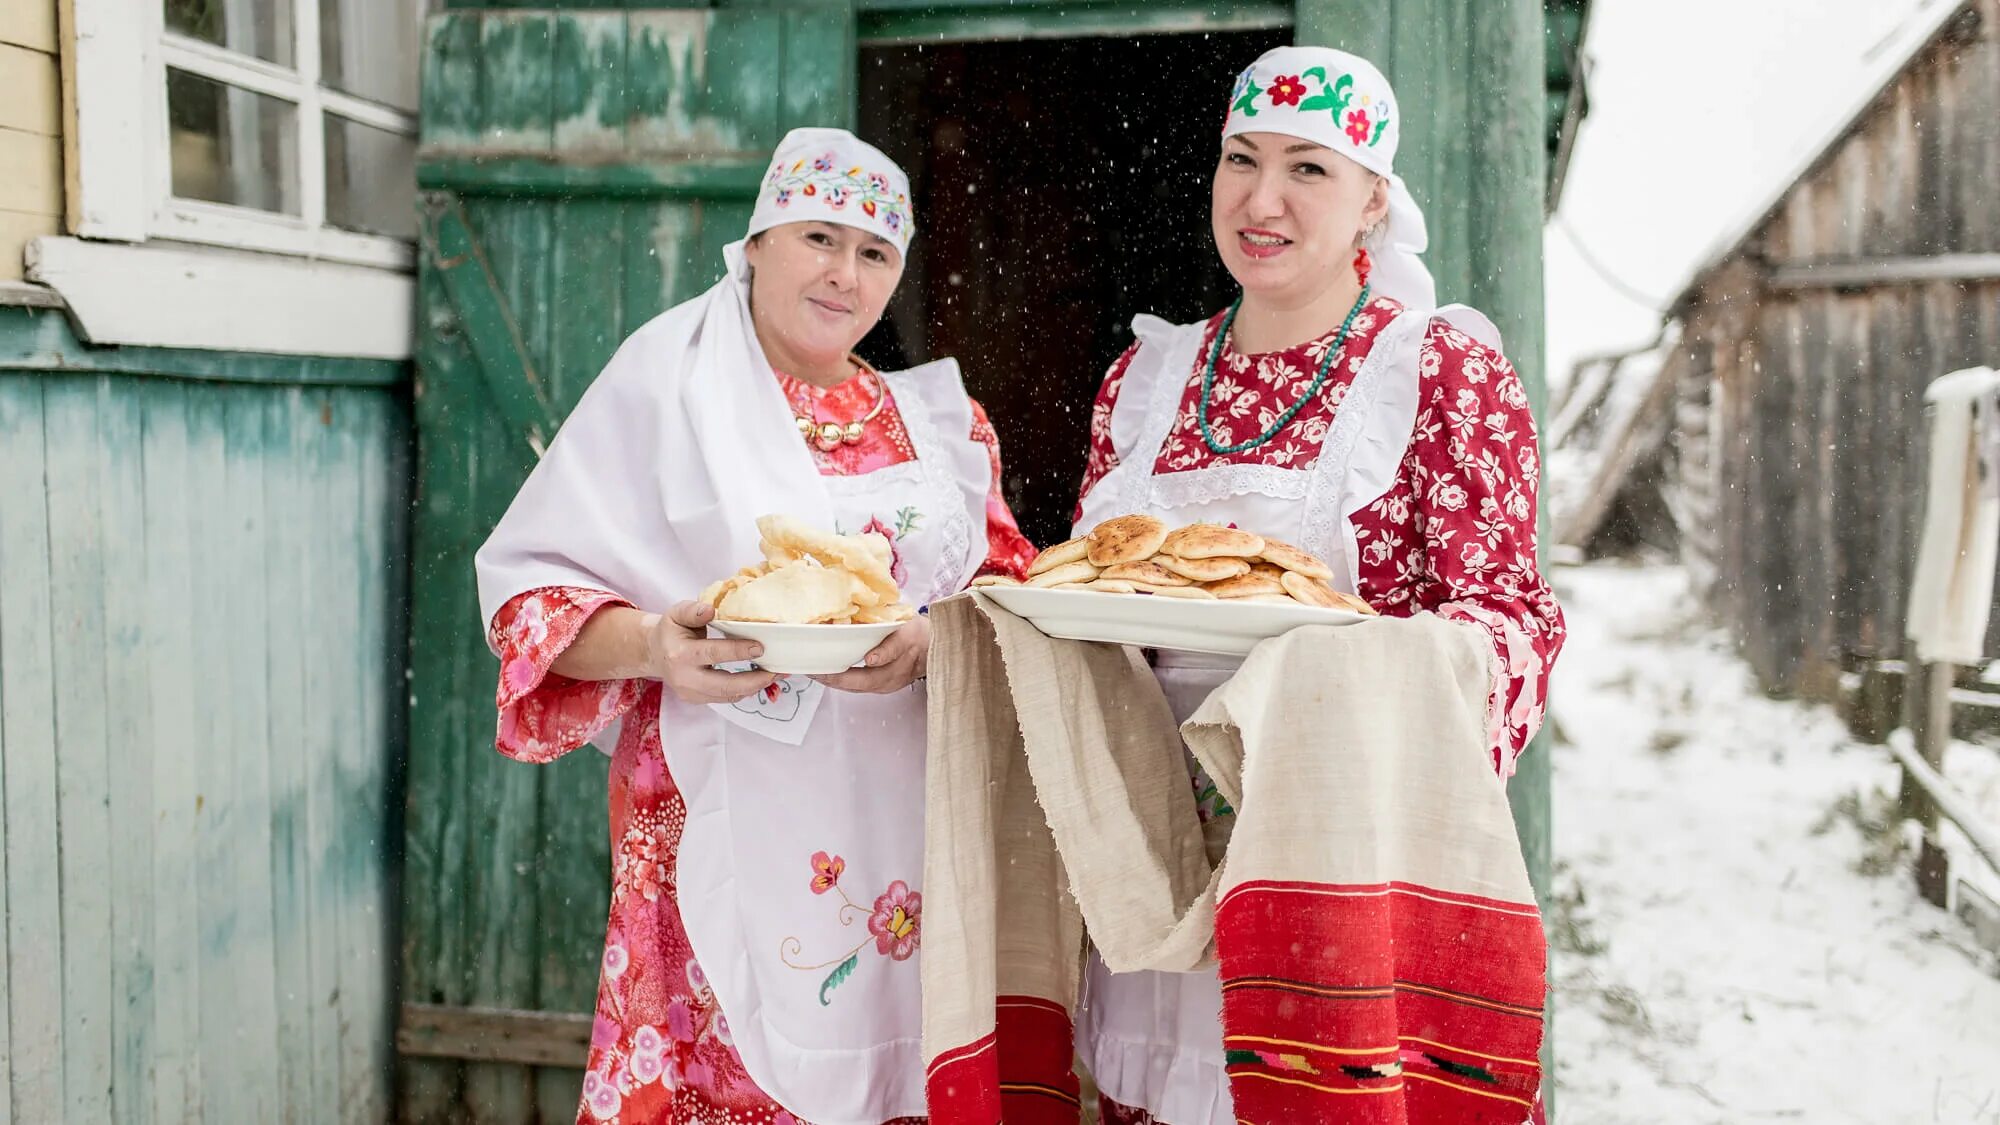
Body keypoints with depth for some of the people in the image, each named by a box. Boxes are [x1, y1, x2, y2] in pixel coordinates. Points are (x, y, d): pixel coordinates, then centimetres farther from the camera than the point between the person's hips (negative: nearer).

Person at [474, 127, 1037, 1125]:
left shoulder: (937, 420, 14)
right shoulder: (664, 384, 3)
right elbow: (532, 589, 0)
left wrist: (928, 641, -11)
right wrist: (652, 645, -19)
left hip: (901, 812, 3)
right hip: (726, 814, -3)